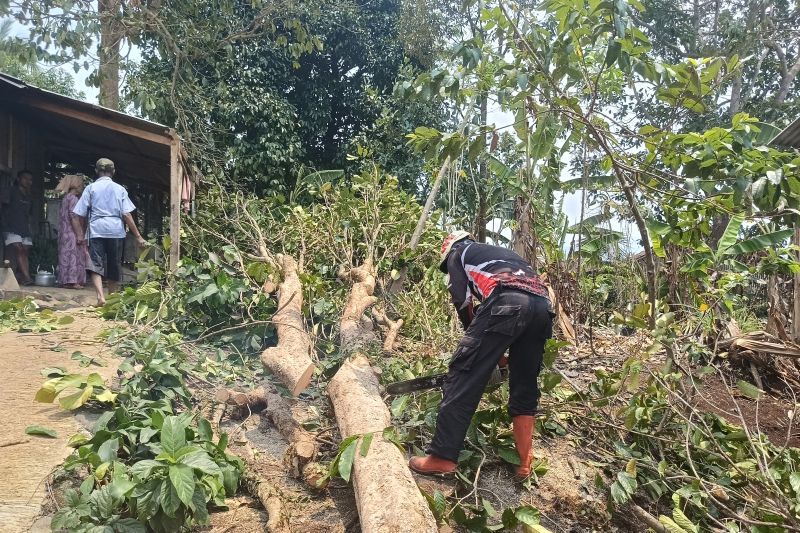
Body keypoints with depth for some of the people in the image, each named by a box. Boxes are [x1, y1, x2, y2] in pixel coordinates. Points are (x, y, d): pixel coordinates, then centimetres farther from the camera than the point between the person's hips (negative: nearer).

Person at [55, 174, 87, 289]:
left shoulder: (65, 198, 19)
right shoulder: (73, 198, -10)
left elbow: (62, 217, 20)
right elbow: (73, 217, -18)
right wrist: (79, 234, -18)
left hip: (65, 233, 10)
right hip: (72, 233, -10)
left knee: (66, 255, 10)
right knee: (73, 255, -10)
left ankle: (65, 280, 12)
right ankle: (72, 281, -11)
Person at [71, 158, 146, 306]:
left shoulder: (91, 188, 6)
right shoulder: (120, 189, 6)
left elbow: (79, 215, 4)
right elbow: (126, 215, -2)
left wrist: (79, 235, 12)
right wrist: (138, 236, 0)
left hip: (96, 231, -1)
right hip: (116, 231, 1)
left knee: (95, 265, -6)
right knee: (114, 266, 12)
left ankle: (100, 295, -27)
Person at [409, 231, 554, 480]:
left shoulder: (457, 254, 26)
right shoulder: (500, 253, 43)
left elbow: (463, 302, 15)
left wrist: (478, 342, 25)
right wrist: (493, 352, 33)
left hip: (507, 303, -7)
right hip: (543, 305, 7)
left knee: (465, 377, -5)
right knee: (525, 386, 15)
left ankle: (442, 457, -7)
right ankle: (524, 464, 15)